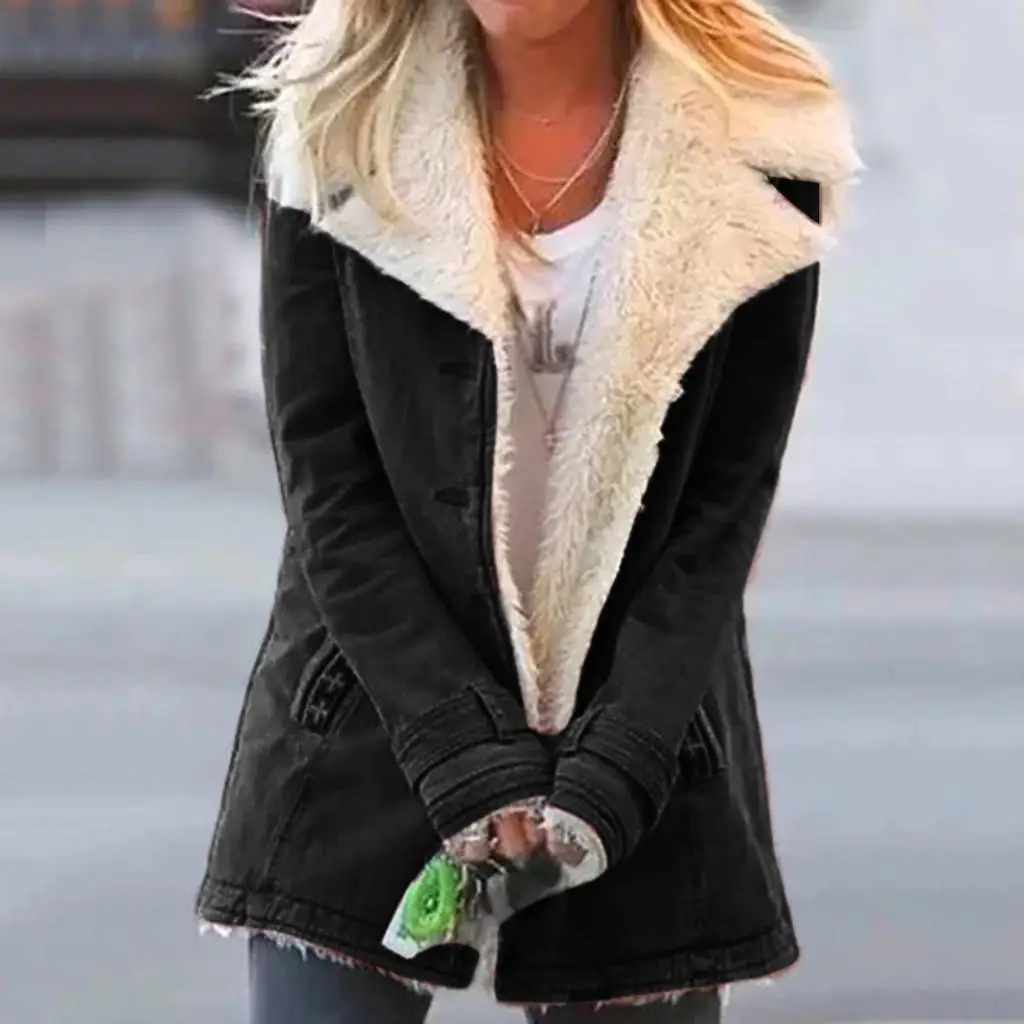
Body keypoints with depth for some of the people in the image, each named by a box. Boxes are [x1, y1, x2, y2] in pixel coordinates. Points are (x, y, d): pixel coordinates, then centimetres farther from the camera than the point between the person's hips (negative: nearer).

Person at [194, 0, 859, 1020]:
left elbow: (726, 503, -4)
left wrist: (607, 780, -12)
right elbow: (326, 476, -5)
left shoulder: (757, 150, -5)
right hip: (368, 734, 0)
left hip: (643, 736, 0)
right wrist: (466, 762, -13)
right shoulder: (339, 125, -3)